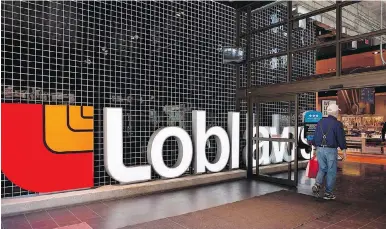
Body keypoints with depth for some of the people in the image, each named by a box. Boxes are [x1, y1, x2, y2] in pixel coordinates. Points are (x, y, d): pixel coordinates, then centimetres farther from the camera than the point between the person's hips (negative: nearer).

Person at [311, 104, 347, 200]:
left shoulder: (320, 122, 8)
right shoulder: (337, 124, -8)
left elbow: (315, 137, 12)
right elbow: (341, 138, -8)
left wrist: (316, 147, 22)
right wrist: (344, 151, 0)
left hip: (320, 149, 5)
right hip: (331, 150, -5)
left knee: (322, 169, 17)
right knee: (331, 171, 6)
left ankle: (317, 185, -4)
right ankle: (328, 193, 11)